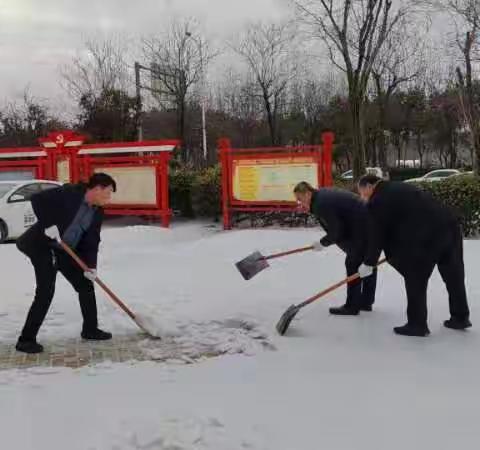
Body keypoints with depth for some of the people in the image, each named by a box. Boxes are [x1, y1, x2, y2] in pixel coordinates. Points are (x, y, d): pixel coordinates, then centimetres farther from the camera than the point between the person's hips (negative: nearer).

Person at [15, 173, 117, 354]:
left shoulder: (97, 213, 3)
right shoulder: (69, 193, -18)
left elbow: (92, 241, 3)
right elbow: (37, 199, -20)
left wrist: (91, 265, -9)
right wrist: (48, 224, -27)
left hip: (66, 252, 8)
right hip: (42, 247, -8)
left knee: (86, 285, 9)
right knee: (45, 292, -14)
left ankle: (90, 329, 25)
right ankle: (26, 339, -4)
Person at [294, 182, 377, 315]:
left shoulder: (321, 204, -20)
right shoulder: (323, 194, 11)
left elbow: (337, 231, -18)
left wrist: (322, 243, -3)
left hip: (363, 229, -11)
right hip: (371, 224, 11)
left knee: (353, 265, -3)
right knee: (368, 265, 17)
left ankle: (352, 306, 4)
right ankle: (366, 301, 29)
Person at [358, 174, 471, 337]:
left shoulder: (377, 202, -2)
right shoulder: (399, 188, 26)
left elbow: (376, 235, 1)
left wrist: (369, 262, 12)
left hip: (428, 236, -9)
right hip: (449, 225, 9)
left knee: (416, 282, 5)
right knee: (454, 276, 19)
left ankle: (417, 325, 12)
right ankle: (461, 318, 33)